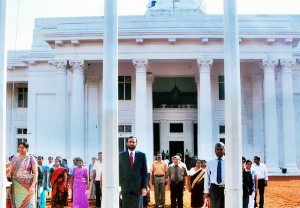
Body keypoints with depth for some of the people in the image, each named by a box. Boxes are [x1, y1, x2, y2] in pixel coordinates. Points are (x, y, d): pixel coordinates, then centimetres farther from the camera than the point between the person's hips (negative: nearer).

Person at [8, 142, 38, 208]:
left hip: (27, 185, -4)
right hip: (16, 185, 4)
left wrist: (33, 185, -16)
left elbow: (35, 173, -6)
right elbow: (10, 172, 15)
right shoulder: (14, 158, 12)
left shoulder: (31, 158, 0)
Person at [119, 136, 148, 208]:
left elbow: (145, 172, 3)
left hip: (138, 187, 0)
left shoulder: (142, 155, 4)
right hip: (125, 187, 0)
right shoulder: (122, 155, 6)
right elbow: (119, 172, 6)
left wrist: (144, 187, -4)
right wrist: (120, 185, -1)